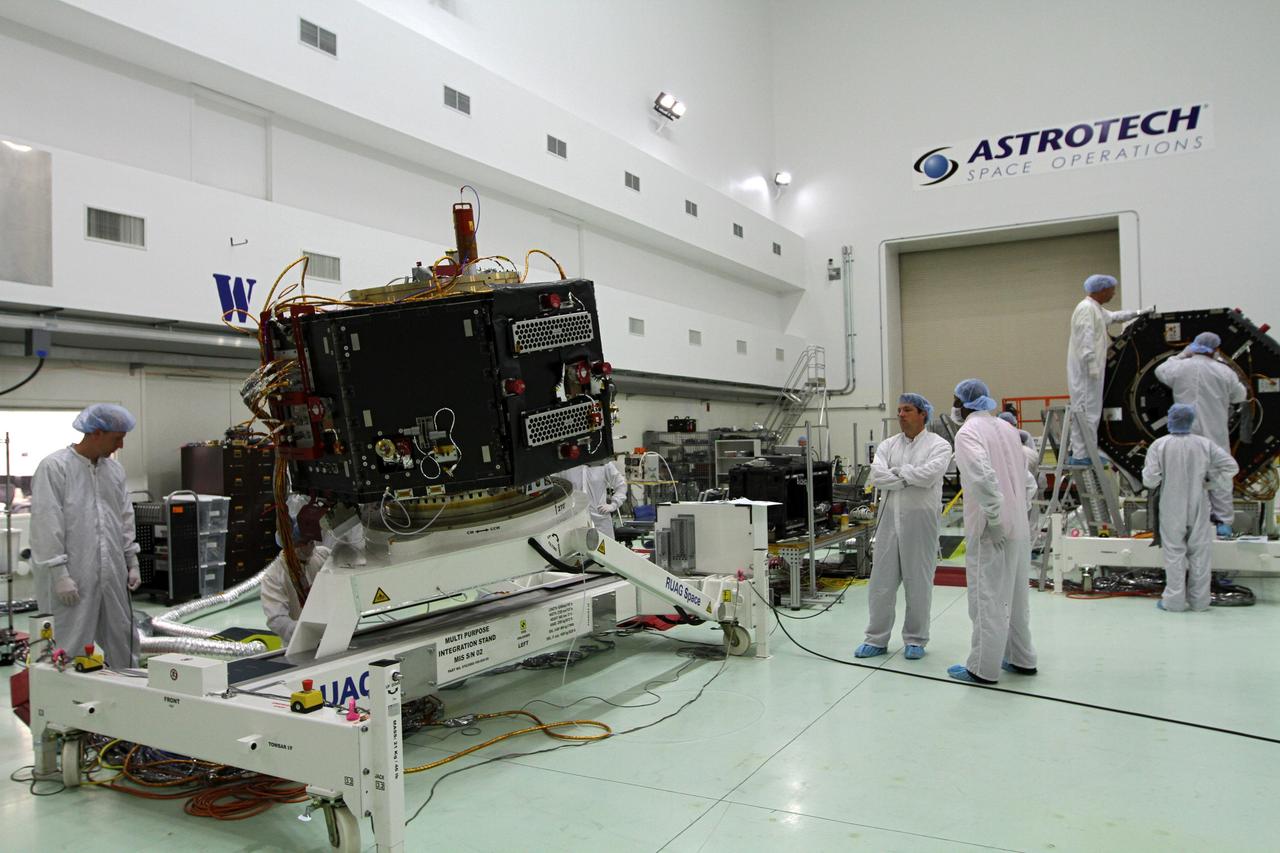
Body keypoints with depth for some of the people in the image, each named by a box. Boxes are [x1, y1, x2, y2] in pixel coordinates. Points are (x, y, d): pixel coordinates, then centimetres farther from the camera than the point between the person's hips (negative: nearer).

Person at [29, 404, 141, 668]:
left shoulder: (114, 468, 9)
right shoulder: (54, 467, -10)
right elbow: (47, 526, -13)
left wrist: (132, 563, 13)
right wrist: (59, 575, -16)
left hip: (113, 576, 6)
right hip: (74, 577, -6)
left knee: (123, 645, 12)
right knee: (74, 649, -1)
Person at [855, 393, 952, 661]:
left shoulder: (938, 445, -1)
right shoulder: (888, 445, 10)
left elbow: (928, 475, -18)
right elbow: (877, 475, -5)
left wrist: (897, 471, -6)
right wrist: (910, 478, -12)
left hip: (921, 521, -4)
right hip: (890, 518, 4)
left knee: (918, 583, 5)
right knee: (881, 581, 6)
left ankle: (915, 640, 19)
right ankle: (876, 639, 16)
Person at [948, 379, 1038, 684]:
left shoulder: (968, 432, -11)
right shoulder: (1006, 428, 13)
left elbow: (984, 476, -27)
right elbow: (1028, 481, 15)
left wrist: (994, 519, -20)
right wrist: (1017, 510, 15)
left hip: (990, 532, -8)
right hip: (1019, 529, 8)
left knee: (987, 598, 0)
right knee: (1014, 595, 18)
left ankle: (983, 668, 8)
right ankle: (1021, 659, 29)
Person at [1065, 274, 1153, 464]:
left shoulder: (1096, 309, 20)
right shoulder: (1086, 309, -13)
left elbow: (1113, 316, 40)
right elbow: (1086, 340, -21)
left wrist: (1138, 313, 45)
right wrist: (1092, 366, -25)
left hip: (1091, 370, 11)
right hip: (1085, 370, -11)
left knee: (1090, 411, 13)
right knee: (1086, 411, -10)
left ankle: (1077, 451, 17)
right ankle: (1081, 455, -9)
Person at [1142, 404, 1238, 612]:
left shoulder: (1159, 445, -13)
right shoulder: (1205, 444, -6)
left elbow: (1150, 480, -15)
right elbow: (1231, 467, -7)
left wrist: (1145, 471, 6)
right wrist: (1210, 482, 3)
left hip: (1172, 510, -1)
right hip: (1198, 507, 2)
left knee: (1174, 552, 8)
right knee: (1199, 552, 12)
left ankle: (1174, 599, 10)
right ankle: (1199, 600, 19)